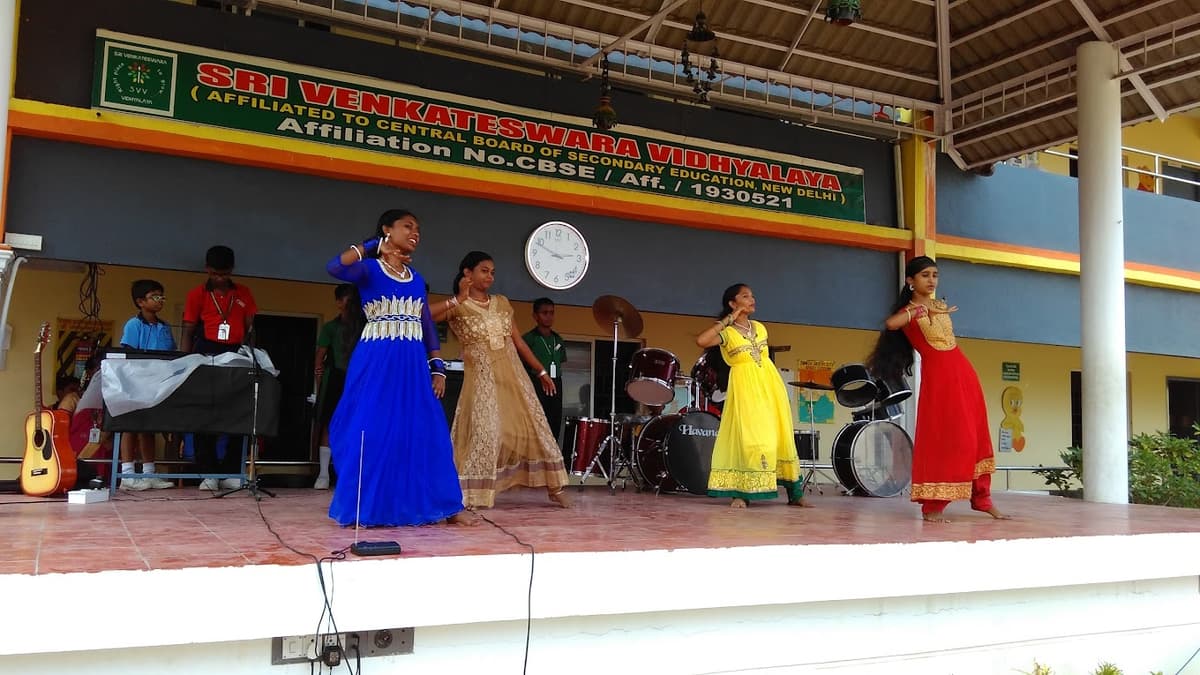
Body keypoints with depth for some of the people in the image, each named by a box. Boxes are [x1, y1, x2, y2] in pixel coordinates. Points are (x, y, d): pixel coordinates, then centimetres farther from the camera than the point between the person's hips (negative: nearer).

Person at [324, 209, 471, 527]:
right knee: (372, 433, -3)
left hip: (413, 363, 5)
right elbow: (335, 267, -23)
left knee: (426, 434, 5)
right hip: (376, 360, -5)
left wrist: (438, 368, 8)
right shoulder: (369, 269, -1)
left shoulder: (416, 279, 16)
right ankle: (364, 508, 9)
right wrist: (372, 245, -23)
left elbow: (428, 327, 16)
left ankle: (446, 506, 10)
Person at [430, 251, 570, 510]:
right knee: (485, 433, -11)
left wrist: (541, 371, 17)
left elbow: (519, 342, 17)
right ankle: (473, 493, 0)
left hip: (513, 374, 5)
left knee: (535, 427, 8)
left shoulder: (502, 303, 13)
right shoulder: (458, 306, -3)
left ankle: (554, 488, 18)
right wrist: (459, 299, -24)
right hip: (483, 377, -5)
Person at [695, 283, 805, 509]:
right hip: (745, 388, -6)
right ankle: (741, 493, -3)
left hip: (770, 385, 6)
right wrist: (728, 320, -18)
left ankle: (794, 493, 16)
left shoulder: (760, 328, 12)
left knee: (780, 436, 8)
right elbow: (701, 341, -26)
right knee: (747, 437, -12)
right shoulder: (726, 333, -8)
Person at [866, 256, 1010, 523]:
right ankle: (932, 505, -2)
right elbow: (891, 324, -28)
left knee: (977, 436, 8)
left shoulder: (941, 305, 16)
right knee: (940, 439, -8)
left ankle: (982, 498, 18)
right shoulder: (908, 312, -4)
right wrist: (919, 310, -18)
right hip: (937, 376, -7)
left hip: (964, 373, 7)